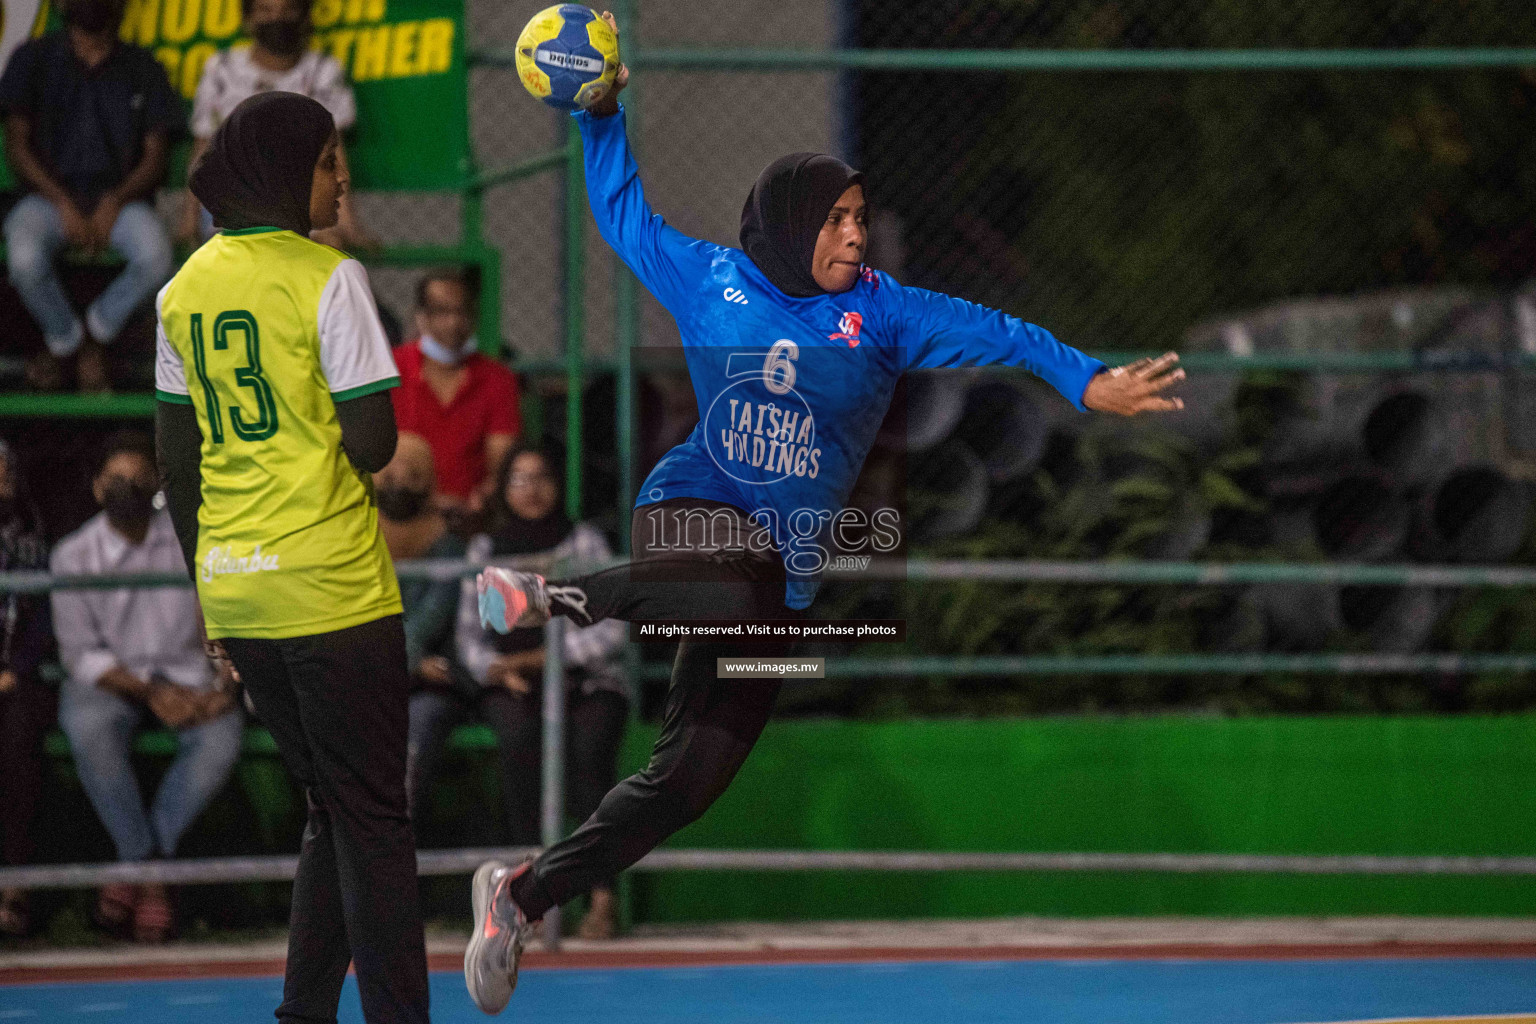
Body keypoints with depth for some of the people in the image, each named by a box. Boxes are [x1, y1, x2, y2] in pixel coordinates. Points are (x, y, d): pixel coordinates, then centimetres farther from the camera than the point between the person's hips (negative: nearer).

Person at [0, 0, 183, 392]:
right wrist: (64, 205, -12)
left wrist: (114, 202, -13)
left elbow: (156, 154, 6)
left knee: (156, 257, -33)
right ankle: (63, 337, -1)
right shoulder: (34, 59, 7)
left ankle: (96, 332, -2)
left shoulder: (141, 68, 11)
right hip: (49, 194, -1)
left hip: (117, 198, 1)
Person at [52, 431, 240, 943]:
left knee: (221, 739, -32)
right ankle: (145, 861, -23)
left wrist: (226, 683, -14)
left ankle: (138, 866, -22)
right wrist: (149, 692, -19)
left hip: (187, 673, 1)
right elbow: (80, 653, -6)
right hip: (109, 681, -1)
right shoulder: (74, 556, -2)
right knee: (88, 728, -37)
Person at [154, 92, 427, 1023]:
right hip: (333, 593, -7)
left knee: (335, 810, 17)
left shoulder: (185, 290, 10)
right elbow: (372, 444, -15)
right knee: (372, 817, -1)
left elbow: (178, 462, 12)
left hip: (234, 594, 7)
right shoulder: (328, 279, -10)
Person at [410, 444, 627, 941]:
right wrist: (498, 670, -12)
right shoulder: (485, 549, 13)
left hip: (586, 681, -1)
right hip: (515, 691, 1)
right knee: (517, 732, -35)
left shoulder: (584, 542, 7)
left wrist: (541, 657, -13)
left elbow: (611, 630, -2)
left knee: (587, 748, -34)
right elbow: (469, 635, 9)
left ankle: (602, 895, -33)